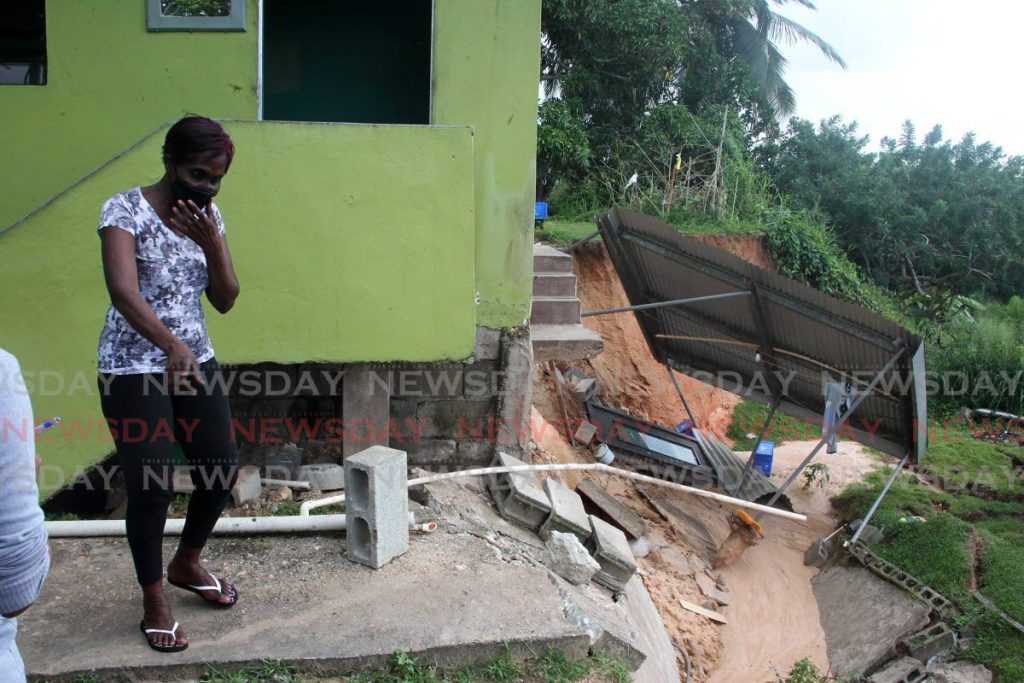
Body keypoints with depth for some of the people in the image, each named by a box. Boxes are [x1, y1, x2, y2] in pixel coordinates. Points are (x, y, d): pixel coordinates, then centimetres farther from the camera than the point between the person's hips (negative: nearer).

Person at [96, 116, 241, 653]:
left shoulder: (208, 217, 5)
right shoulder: (125, 210, -13)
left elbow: (225, 300, 2)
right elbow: (123, 290, -28)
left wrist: (211, 242, -13)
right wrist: (170, 344, -43)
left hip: (197, 362, 6)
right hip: (134, 370, -6)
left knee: (222, 472, 9)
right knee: (151, 488, -3)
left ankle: (186, 565, 36)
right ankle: (154, 602, 19)